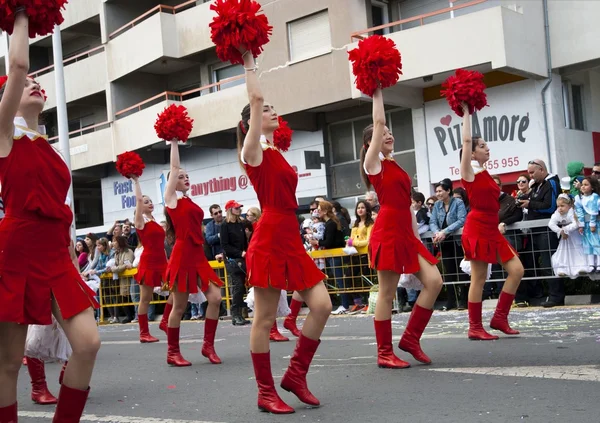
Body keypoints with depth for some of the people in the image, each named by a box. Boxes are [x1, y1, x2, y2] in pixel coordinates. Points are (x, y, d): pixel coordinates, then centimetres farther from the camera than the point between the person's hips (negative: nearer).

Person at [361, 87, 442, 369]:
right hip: (387, 231, -8)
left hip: (405, 232, 8)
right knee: (387, 293, -3)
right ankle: (384, 353, 6)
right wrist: (377, 93, -1)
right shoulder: (373, 163, -1)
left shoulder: (395, 166, 20)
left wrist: (416, 237, 15)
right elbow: (378, 122, -10)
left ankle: (410, 338, 10)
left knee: (433, 281, -1)